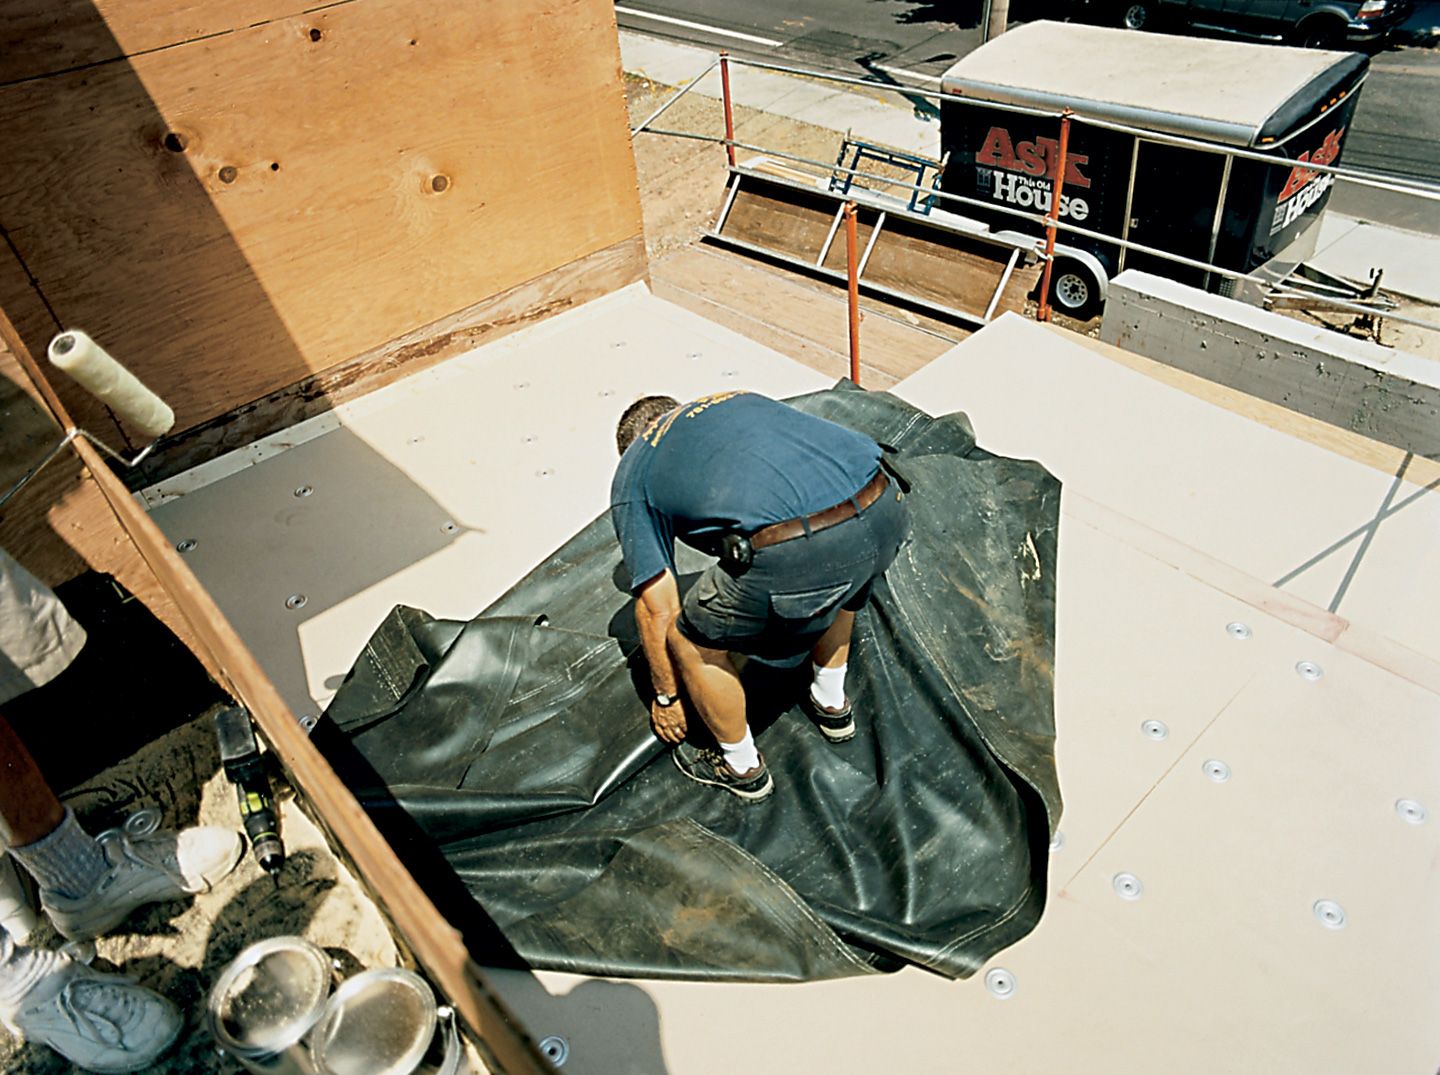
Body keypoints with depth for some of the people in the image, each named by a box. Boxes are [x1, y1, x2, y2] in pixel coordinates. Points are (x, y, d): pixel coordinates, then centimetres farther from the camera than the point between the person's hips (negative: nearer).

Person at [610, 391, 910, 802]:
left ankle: (743, 768, 39)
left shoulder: (631, 478, 20)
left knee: (692, 641, 20)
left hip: (794, 551, -6)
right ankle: (832, 705, 55)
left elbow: (659, 610, 19)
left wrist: (666, 696, 35)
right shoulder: (741, 399, 36)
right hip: (886, 512, 7)